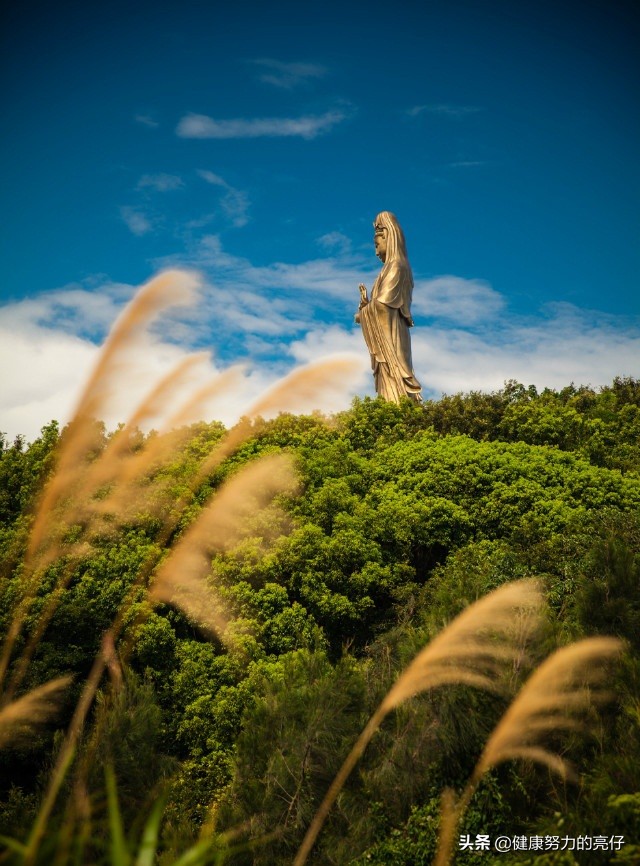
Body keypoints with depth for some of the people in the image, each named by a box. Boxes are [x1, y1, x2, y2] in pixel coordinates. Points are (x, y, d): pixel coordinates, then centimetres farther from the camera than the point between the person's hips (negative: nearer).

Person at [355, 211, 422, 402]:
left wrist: (361, 314, -3)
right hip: (385, 336, 10)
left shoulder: (396, 267, -10)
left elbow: (382, 302, -19)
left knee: (393, 390, -12)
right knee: (388, 384, 6)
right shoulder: (391, 267, 19)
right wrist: (366, 302, 1)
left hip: (390, 336, -10)